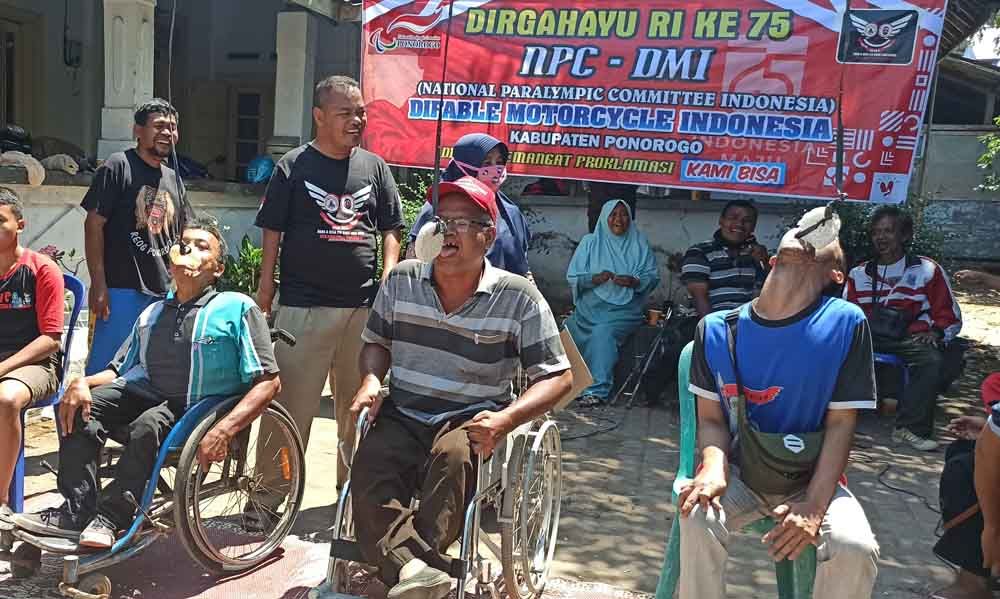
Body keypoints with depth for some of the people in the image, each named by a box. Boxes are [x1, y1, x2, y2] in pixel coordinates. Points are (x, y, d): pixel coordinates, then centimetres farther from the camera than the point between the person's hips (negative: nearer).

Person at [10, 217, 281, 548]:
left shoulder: (237, 308, -4)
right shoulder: (152, 314, 17)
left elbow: (269, 382, -11)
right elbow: (118, 371, 22)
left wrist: (224, 429, -24)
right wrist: (83, 381, -2)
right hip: (152, 395, 6)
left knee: (149, 423, -32)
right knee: (84, 403, -15)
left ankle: (112, 515, -15)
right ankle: (76, 511, -15)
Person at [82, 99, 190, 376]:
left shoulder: (173, 178, 15)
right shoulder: (118, 166, -3)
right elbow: (94, 224, -8)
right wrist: (98, 284, -13)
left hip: (164, 293, 6)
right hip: (121, 290, -6)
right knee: (106, 368, -4)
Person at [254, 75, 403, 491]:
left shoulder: (374, 166, 10)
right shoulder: (294, 165, 1)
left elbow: (389, 230, 12)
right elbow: (273, 231, 2)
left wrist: (389, 278, -1)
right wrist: (266, 286, -2)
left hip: (364, 304, 4)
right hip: (303, 304, -3)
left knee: (358, 400, 14)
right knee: (291, 398, -2)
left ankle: (353, 481, 29)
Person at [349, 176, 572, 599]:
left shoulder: (518, 297, -7)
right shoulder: (401, 280, 4)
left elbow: (557, 377, -6)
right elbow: (376, 341, 19)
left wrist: (505, 419, -22)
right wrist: (371, 379, -4)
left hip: (472, 421, -3)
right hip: (402, 416, 3)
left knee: (453, 456, -37)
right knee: (368, 471, -27)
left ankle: (407, 563, -31)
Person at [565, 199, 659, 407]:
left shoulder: (639, 244, 9)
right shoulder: (589, 242, 9)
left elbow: (653, 277, 7)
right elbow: (572, 277, 4)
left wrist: (634, 281, -13)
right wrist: (595, 278, -15)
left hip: (625, 309, -2)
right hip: (591, 307, 2)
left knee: (603, 332, -31)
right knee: (567, 332, -25)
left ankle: (597, 390, -27)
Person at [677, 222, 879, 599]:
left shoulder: (845, 323, -10)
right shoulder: (717, 330, -6)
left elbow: (841, 424, -8)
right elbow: (711, 418, -1)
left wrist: (814, 506, -18)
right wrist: (714, 468, -23)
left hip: (812, 481, 0)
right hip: (738, 475, 0)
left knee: (855, 548, -25)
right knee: (698, 520, -28)